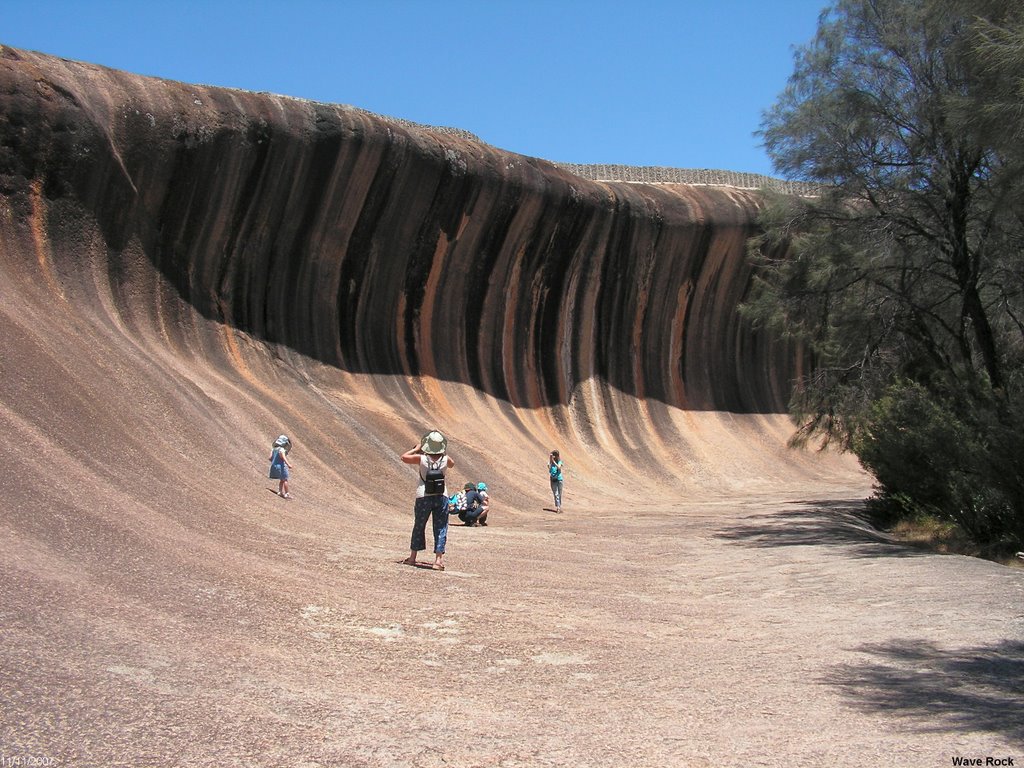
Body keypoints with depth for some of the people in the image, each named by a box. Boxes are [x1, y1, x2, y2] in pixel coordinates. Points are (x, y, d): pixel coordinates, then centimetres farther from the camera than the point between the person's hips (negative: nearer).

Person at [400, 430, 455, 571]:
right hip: (441, 497, 1)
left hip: (423, 497, -1)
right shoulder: (445, 459, -3)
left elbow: (404, 457, 5)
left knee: (419, 526, 14)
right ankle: (438, 559, -4)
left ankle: (412, 557, 22)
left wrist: (416, 448, 14)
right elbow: (452, 464, 22)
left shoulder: (421, 458, -9)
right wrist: (444, 452, 24)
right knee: (440, 528, 5)